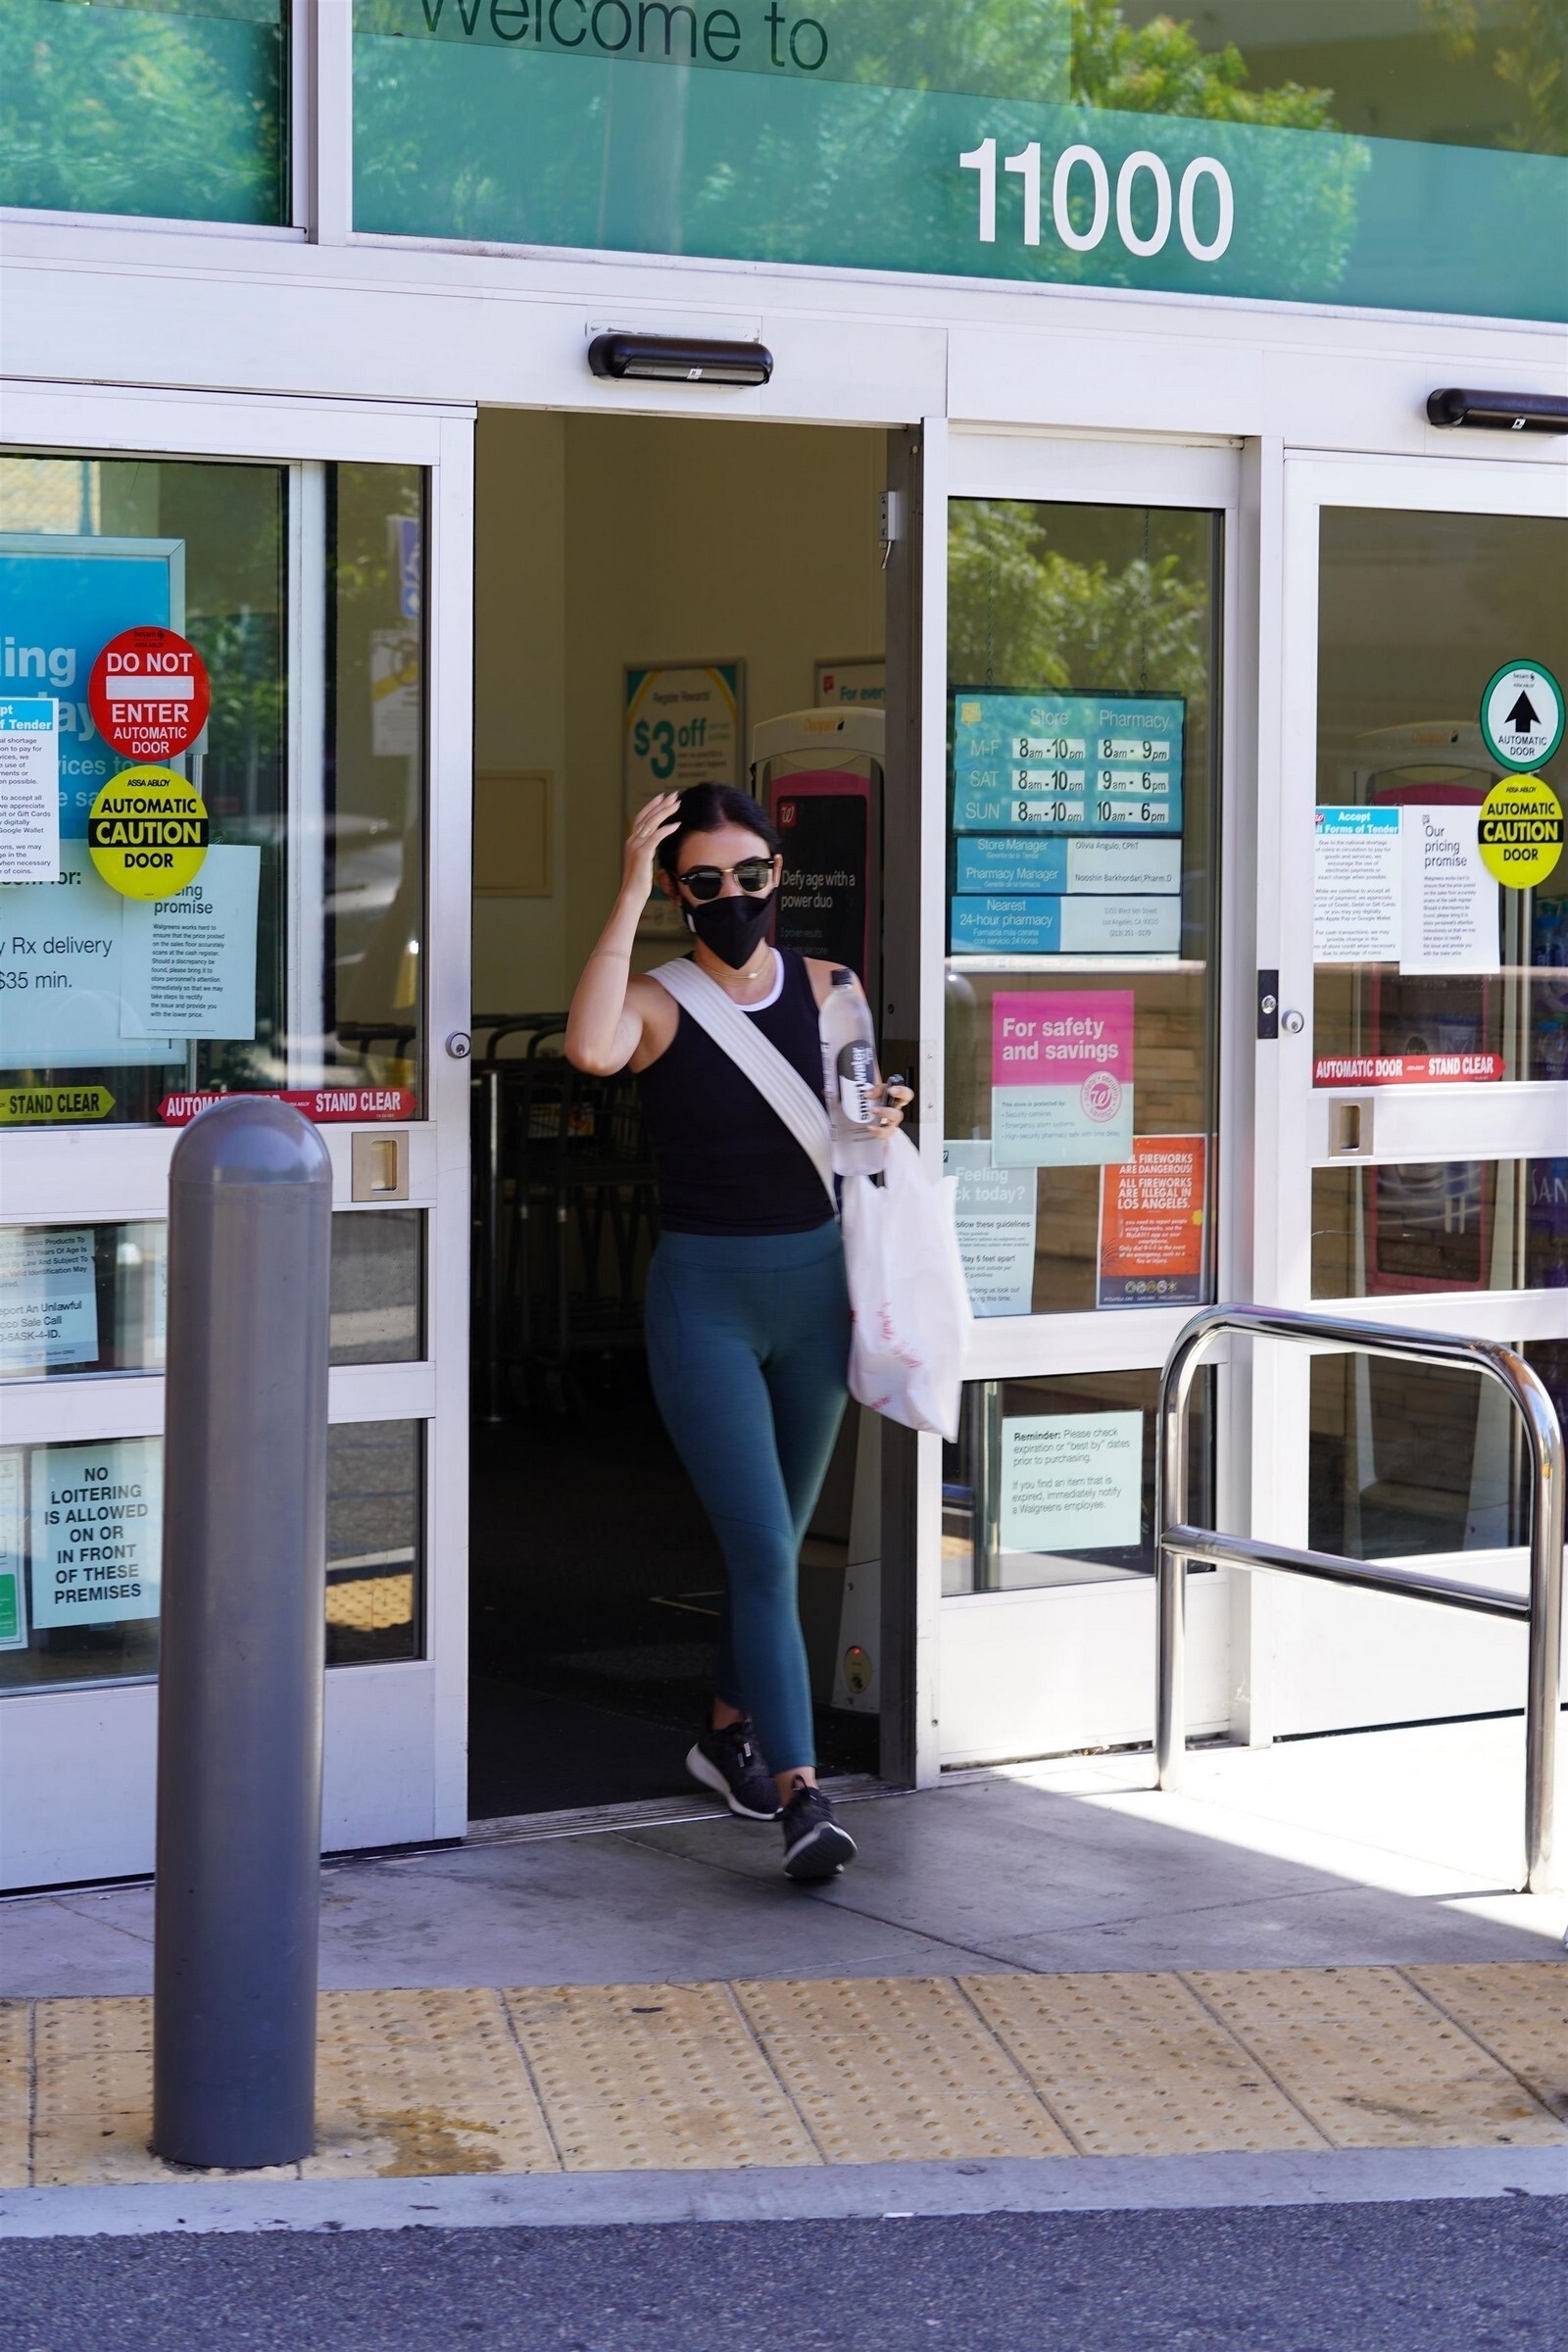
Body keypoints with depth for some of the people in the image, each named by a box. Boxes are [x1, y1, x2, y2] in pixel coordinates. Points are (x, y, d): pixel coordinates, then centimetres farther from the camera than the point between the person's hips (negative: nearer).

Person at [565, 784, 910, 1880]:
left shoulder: (826, 991, 5)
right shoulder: (659, 1004, -7)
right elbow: (592, 1048, -33)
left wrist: (879, 1121, -4)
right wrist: (627, 899, -27)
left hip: (814, 1285, 5)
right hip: (704, 1294, -4)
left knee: (777, 1539, 17)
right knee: (762, 1551, -13)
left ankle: (730, 1730, 37)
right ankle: (802, 1792, -15)